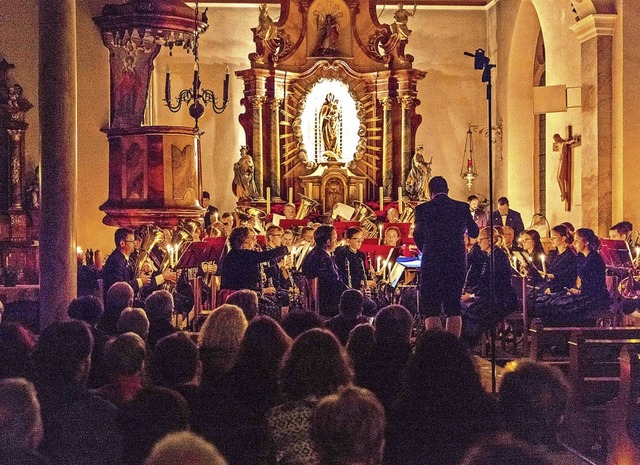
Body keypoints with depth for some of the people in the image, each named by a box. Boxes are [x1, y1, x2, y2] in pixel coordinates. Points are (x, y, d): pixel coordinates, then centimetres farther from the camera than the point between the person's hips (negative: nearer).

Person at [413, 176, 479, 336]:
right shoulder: (463, 208, 0)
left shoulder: (423, 209, -5)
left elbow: (417, 236, 7)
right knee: (453, 307, 11)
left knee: (431, 310, 2)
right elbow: (474, 232, 11)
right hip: (457, 263, 3)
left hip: (432, 264, -3)